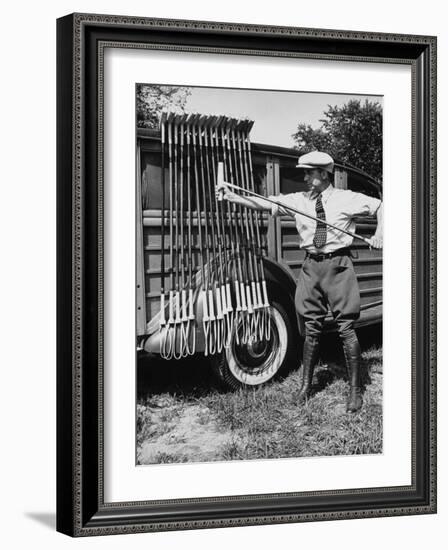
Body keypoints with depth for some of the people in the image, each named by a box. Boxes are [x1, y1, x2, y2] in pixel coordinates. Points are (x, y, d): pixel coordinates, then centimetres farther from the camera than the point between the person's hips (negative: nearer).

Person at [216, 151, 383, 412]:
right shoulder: (298, 200, 5)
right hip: (312, 266, 3)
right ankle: (306, 385, 20)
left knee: (346, 328, -3)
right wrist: (232, 196, -10)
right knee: (312, 329, 9)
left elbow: (380, 206, 6)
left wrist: (380, 233, -9)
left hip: (338, 265, -3)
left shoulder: (346, 199, -3)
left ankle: (356, 389, 6)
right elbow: (264, 203, 0)